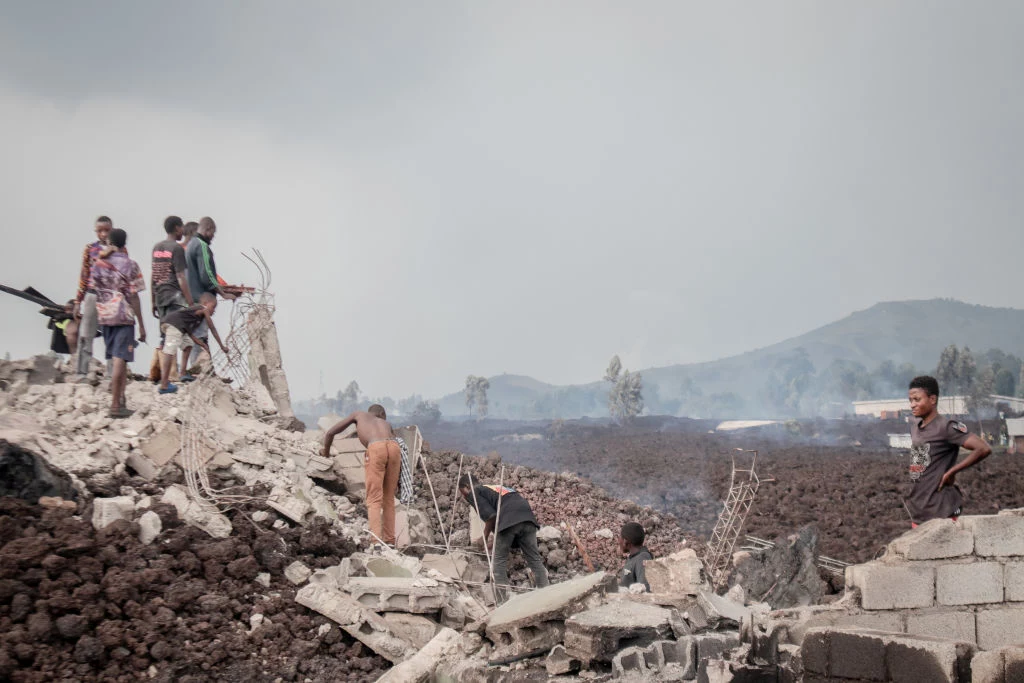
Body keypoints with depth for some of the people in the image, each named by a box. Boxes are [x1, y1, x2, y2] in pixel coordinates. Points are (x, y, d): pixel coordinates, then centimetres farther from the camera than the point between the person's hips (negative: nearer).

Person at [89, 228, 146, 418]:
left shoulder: (99, 264, 4)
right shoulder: (130, 266, -6)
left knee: (118, 359, 17)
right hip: (124, 317, -4)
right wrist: (141, 324, -4)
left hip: (104, 316, 4)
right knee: (120, 359, -5)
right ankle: (115, 405, -7)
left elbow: (93, 292, 6)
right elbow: (133, 296, -8)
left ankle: (120, 400, 20)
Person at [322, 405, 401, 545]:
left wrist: (326, 451, 57)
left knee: (374, 500, -3)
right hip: (394, 448, 3)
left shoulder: (359, 414, 37)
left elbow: (330, 433, 39)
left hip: (376, 449, -3)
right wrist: (396, 480, 44)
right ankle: (389, 541, 15)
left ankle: (377, 541, -18)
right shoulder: (387, 423, 41)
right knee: (388, 499, 16)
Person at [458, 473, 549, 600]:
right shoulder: (493, 488, 36)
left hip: (509, 521, -7)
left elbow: (490, 515, -1)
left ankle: (500, 602, -1)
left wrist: (485, 537, 10)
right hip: (527, 517, 7)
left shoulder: (473, 492, 13)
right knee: (534, 559, 9)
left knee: (498, 563, 3)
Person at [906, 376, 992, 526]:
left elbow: (984, 449, -22)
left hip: (940, 511, -8)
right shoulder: (914, 425, 9)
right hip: (917, 511, 8)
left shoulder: (946, 428, -14)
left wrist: (951, 472, -17)